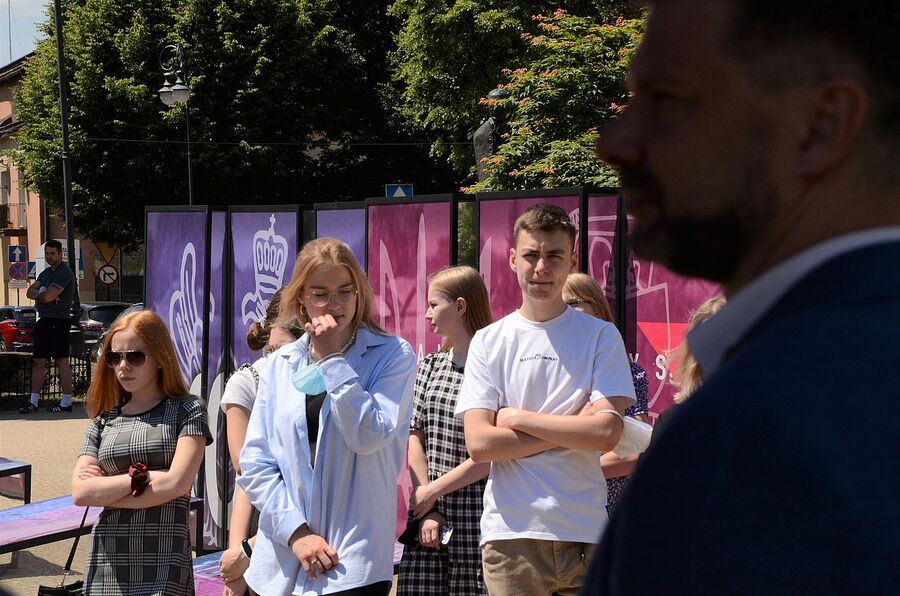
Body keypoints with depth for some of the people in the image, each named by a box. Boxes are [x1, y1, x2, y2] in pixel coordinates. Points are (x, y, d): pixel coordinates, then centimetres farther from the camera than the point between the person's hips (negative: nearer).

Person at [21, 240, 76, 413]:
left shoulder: (64, 273, -11)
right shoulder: (46, 272, 20)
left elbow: (47, 297, -19)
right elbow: (30, 291, 12)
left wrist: (37, 296, 3)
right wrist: (42, 295, -8)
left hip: (58, 321, -9)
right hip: (43, 321, 9)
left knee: (62, 361, -6)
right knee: (38, 362, 8)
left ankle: (66, 402, -3)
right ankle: (33, 401, 11)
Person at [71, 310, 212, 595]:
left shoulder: (187, 411, 1)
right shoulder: (102, 423, 11)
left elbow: (177, 483, -11)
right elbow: (80, 492, 0)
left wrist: (105, 492, -4)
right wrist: (140, 476, -11)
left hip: (163, 561, -3)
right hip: (108, 562, 4)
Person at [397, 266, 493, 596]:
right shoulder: (430, 367, 12)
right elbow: (415, 438, 5)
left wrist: (431, 491, -7)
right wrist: (427, 509, -5)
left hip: (475, 519, -5)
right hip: (428, 518, 5)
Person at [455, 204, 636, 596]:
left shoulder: (601, 336, 3)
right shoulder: (489, 341, 5)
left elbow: (607, 432, -9)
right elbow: (479, 443, -5)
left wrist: (517, 418, -6)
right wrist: (575, 430, -8)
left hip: (585, 534, 0)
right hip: (510, 534, 0)